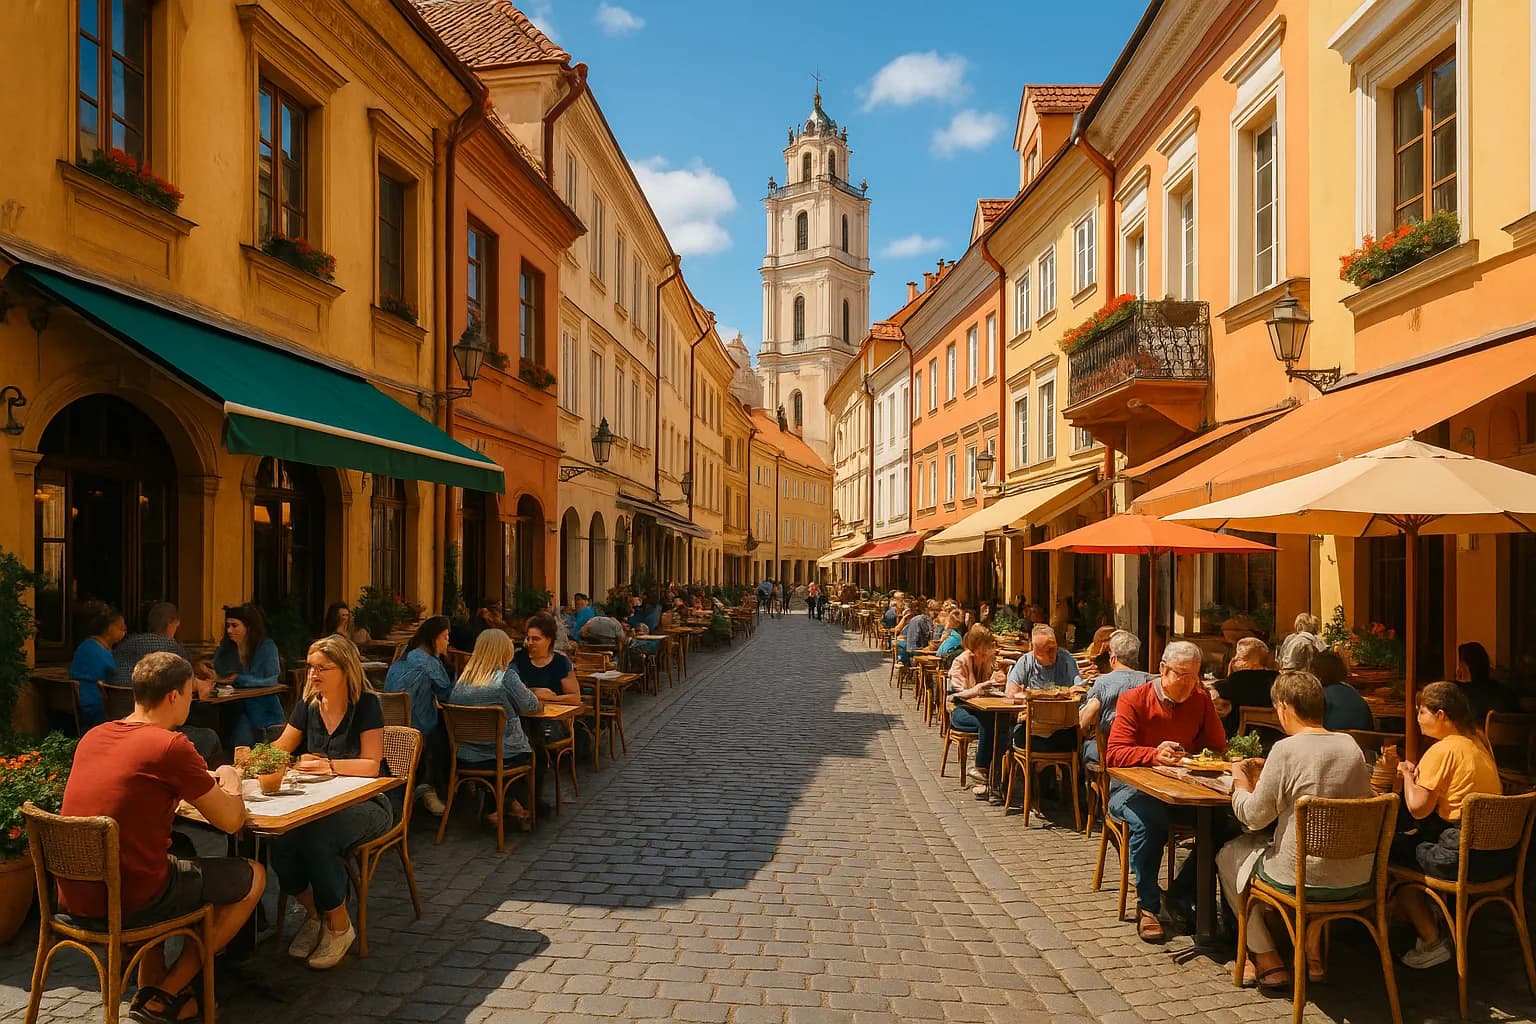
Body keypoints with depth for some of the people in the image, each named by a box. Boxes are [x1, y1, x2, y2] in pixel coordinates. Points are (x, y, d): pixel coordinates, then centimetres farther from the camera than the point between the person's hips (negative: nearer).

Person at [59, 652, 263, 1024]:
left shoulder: (92, 737, 5)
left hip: (73, 899, 8)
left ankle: (149, 989, 30)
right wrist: (230, 782, 11)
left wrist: (201, 781, 22)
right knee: (253, 876, 13)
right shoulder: (171, 746, -17)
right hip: (129, 905, -8)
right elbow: (231, 821, -9)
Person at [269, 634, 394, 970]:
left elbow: (371, 766, -15)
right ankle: (313, 913, 2)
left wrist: (329, 765, -30)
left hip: (366, 801, -5)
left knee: (316, 837, -33)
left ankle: (340, 925, -10)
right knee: (280, 838, -26)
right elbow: (280, 749, 17)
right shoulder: (307, 704, 7)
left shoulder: (365, 705, -9)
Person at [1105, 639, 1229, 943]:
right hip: (1134, 786, -4)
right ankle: (1148, 906, -16)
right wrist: (1155, 754, -31)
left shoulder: (1201, 701, 5)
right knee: (1150, 820, -37)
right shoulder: (1133, 701, -7)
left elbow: (1218, 748, 8)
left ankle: (1181, 893, -3)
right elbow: (1115, 754, -14)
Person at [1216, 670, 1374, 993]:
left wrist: (1241, 784, 8)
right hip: (1357, 879, 6)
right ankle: (1312, 953, 33)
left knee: (1229, 854, 20)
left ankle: (1268, 962, 21)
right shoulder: (1351, 745, 1)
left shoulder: (1286, 749, -18)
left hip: (1305, 879, -6)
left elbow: (1255, 815, -13)